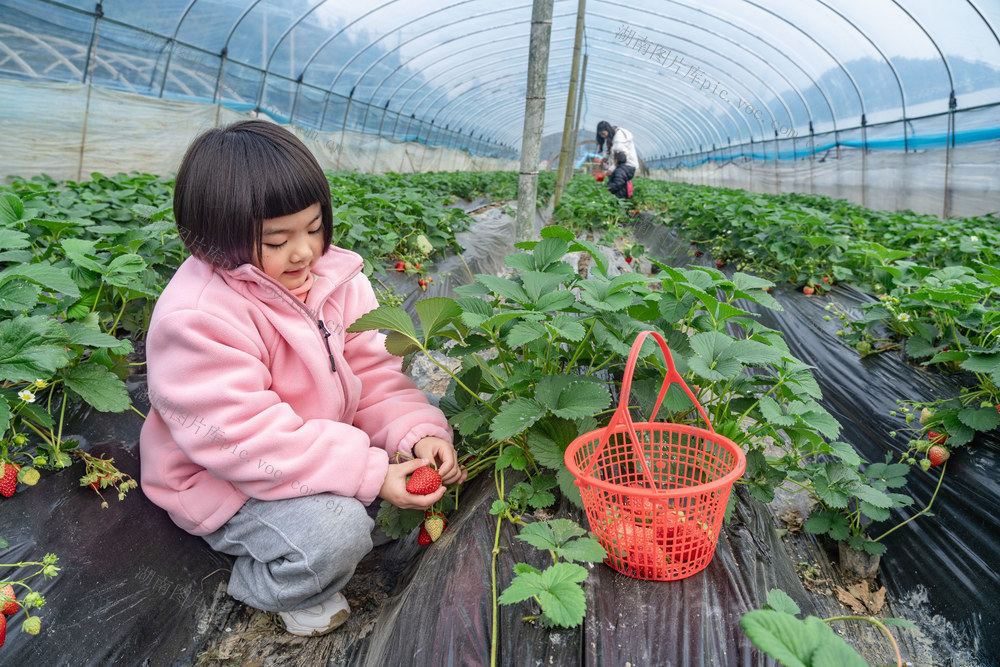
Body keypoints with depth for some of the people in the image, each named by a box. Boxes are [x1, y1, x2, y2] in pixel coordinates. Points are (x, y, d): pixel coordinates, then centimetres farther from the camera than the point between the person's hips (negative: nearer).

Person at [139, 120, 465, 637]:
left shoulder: (334, 278, -5)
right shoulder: (197, 318, -27)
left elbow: (372, 375, -3)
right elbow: (243, 438, -31)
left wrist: (418, 432, -22)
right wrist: (370, 474, -33)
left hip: (320, 447, 7)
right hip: (224, 483, -7)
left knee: (427, 447, -2)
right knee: (334, 536, -30)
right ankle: (257, 583, 2)